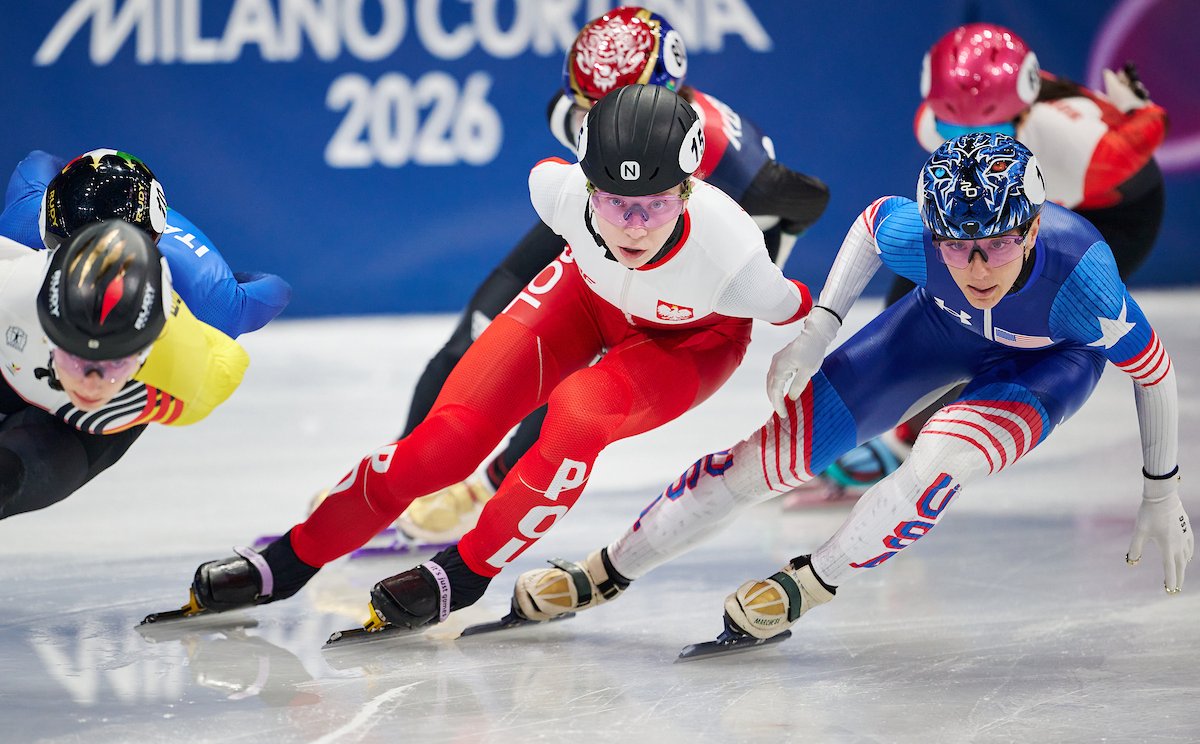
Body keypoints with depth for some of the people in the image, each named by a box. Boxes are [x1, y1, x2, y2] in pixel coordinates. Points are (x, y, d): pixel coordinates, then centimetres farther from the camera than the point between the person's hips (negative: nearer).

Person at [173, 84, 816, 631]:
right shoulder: (563, 191, -35)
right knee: (450, 438, -11)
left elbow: (796, 312, -20)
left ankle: (467, 573, -14)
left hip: (695, 336, -2)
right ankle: (290, 560, 6)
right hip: (589, 296, 2)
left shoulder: (731, 255, -42)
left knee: (580, 409, -33)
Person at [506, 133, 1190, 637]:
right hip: (946, 324, 3)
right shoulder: (916, 237, -35)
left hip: (1056, 356, -2)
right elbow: (873, 220, -9)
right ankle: (611, 569, 11)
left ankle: (814, 584, -8)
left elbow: (1155, 371, -24)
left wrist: (1162, 496, -15)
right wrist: (818, 329, -13)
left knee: (944, 457, -32)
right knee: (790, 442, -5)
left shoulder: (1081, 282, -42)